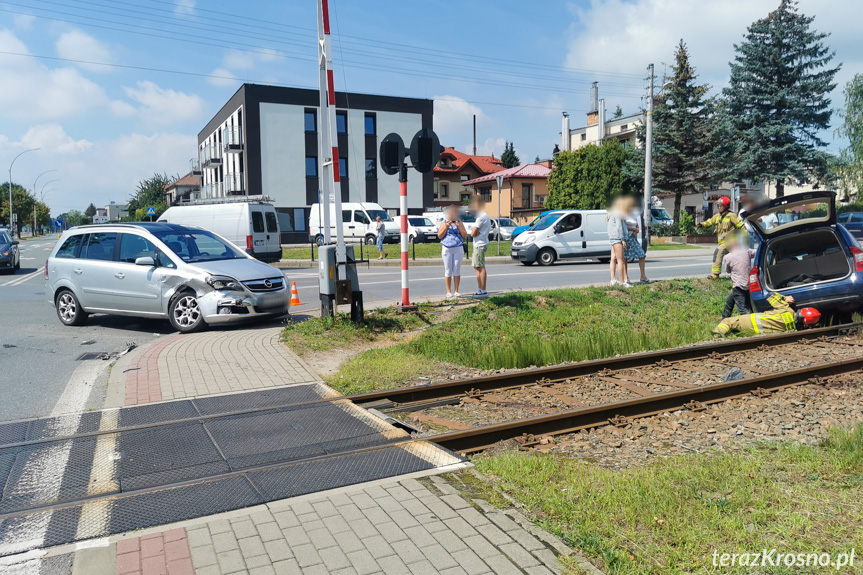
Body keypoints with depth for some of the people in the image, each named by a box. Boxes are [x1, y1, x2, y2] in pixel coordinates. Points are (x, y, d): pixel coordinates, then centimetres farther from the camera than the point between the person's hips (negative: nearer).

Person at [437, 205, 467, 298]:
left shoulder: (459, 222, 11)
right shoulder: (444, 222, 8)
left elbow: (465, 235, 5)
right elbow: (439, 236, 1)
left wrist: (459, 227, -8)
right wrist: (446, 226, -9)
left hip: (458, 249, 1)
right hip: (447, 248, -1)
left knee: (457, 270, 1)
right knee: (448, 270, -1)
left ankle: (456, 291, 7)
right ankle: (448, 291, 4)